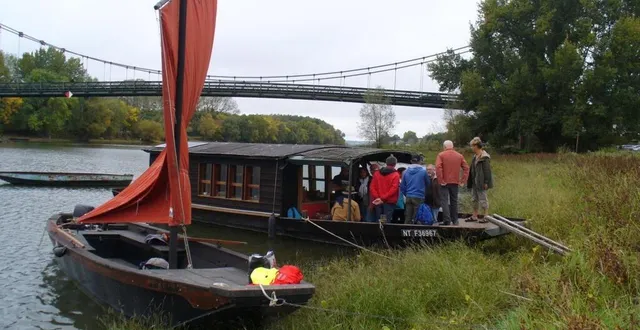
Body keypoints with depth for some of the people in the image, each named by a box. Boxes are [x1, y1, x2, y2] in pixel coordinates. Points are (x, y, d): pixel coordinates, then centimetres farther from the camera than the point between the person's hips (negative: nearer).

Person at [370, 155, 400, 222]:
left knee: (378, 220, 10)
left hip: (378, 202, 4)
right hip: (389, 202, -4)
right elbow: (393, 189, -14)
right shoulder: (395, 175, -6)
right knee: (387, 220, -5)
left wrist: (377, 197, -5)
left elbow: (372, 187, 3)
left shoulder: (377, 174, 9)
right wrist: (383, 198, -14)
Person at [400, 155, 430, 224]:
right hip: (419, 197, -4)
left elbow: (402, 186, 8)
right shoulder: (423, 171, -7)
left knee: (408, 218, 8)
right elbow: (428, 184, 7)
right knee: (417, 218, -1)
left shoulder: (406, 172, 4)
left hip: (409, 198, 4)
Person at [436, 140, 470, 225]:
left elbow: (438, 168, -18)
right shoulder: (459, 156, 7)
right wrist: (463, 180, 2)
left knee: (444, 201, -2)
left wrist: (441, 180, -14)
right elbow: (466, 168, 2)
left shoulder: (441, 155, -5)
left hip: (445, 182, -4)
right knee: (454, 201, 15)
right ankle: (455, 220, 20)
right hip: (455, 182, 4)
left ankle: (447, 221, -12)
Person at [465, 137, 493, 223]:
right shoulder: (475, 156, 12)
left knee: (482, 199, -2)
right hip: (475, 182, 10)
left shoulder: (484, 157, -16)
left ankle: (484, 217, 7)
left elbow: (487, 170, -19)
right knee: (474, 199, 15)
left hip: (481, 182, -10)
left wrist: (486, 182, -21)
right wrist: (470, 181, 16)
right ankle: (474, 216, 24)